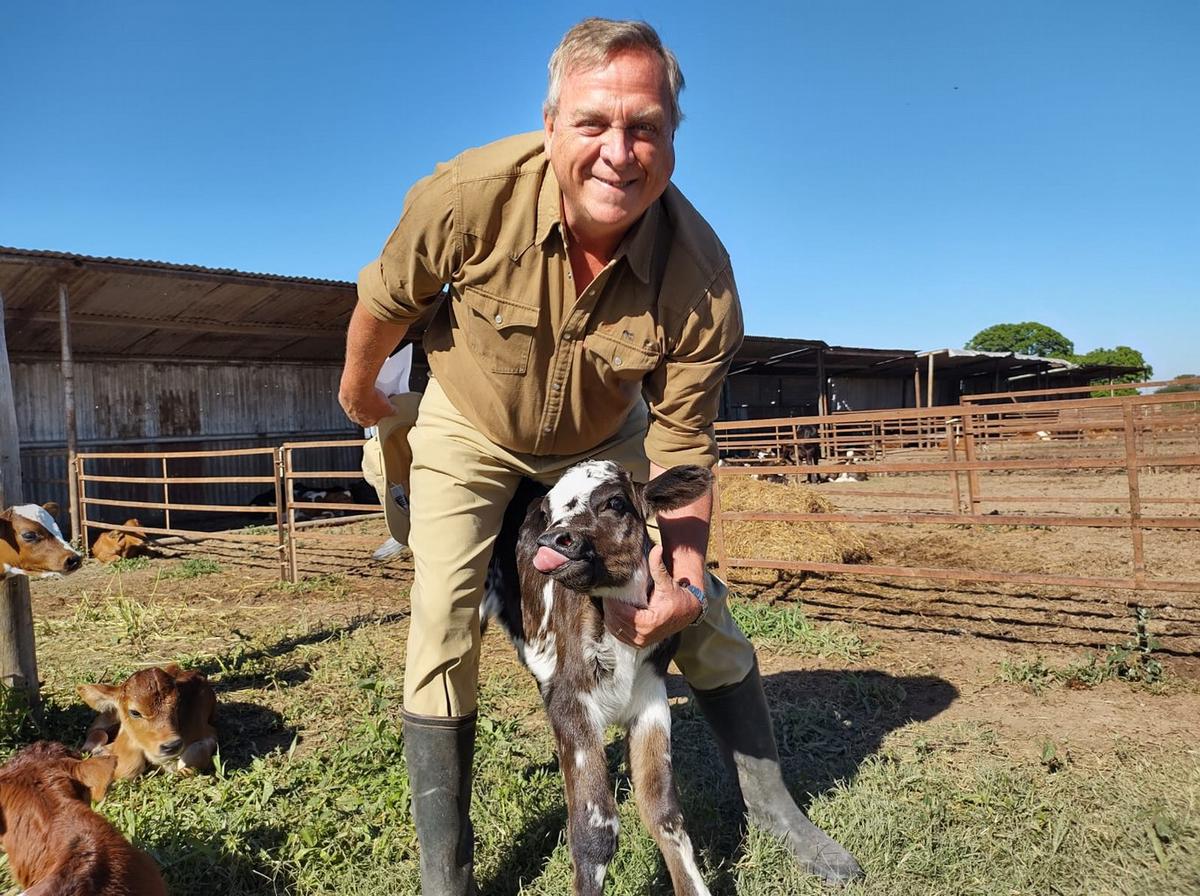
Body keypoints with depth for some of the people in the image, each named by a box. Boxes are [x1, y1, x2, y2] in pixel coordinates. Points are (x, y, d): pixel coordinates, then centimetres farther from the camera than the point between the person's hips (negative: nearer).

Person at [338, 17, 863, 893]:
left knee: (700, 605, 2)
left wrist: (686, 577, -30)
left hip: (606, 436, 2)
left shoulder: (701, 276, -29)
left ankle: (771, 801, 27)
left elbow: (680, 446, -18)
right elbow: (385, 301, -12)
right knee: (443, 634, -9)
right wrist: (359, 393, 6)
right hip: (469, 433, -1)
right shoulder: (468, 196, -33)